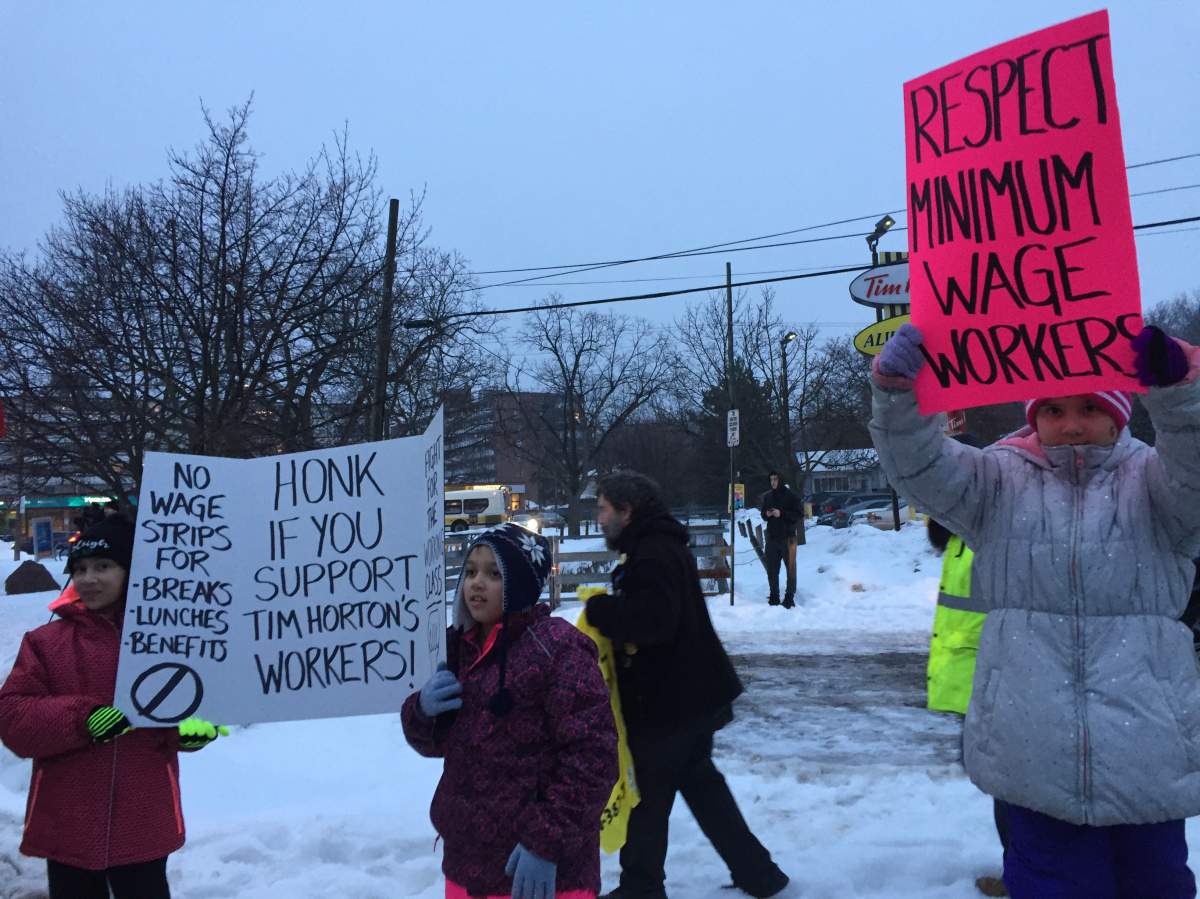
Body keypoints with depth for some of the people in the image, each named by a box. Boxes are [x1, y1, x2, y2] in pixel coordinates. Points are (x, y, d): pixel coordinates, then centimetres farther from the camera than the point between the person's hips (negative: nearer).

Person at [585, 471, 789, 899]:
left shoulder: (651, 555, -22)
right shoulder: (663, 547, 12)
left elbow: (653, 620, -33)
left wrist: (599, 610, -20)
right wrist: (611, 610, 4)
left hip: (666, 700, -10)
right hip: (691, 694, 10)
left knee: (647, 792, 5)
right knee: (700, 781, 21)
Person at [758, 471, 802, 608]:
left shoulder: (791, 496, -5)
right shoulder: (767, 496, 10)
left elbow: (800, 514, -9)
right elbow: (763, 513, 20)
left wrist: (781, 514, -18)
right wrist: (766, 514, -3)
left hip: (787, 537, -5)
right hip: (772, 537, 5)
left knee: (790, 568, -2)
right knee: (772, 569, 9)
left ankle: (789, 597, 4)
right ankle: (774, 597, 19)